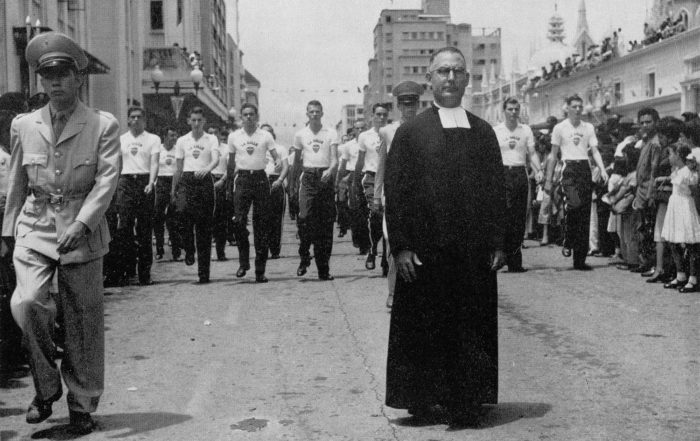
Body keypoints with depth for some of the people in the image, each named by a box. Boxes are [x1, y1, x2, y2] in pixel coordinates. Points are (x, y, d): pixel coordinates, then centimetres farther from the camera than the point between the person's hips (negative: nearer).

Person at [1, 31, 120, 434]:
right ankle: (46, 386, 4)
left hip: (83, 232, -2)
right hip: (35, 228, 2)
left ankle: (82, 407, 19)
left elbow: (107, 180, -9)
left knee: (84, 320, 3)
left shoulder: (104, 125, -1)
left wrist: (81, 223, -22)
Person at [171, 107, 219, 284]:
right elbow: (178, 168, 17)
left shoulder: (211, 139, 8)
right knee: (182, 210, -29)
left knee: (205, 225, -2)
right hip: (186, 181, 1)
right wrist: (173, 190, 12)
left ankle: (204, 271, 4)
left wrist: (207, 168, -33)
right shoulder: (182, 141, 14)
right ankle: (189, 250, -8)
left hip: (205, 181, -1)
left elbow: (216, 159, -10)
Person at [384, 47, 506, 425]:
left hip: (475, 251, 3)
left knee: (472, 328, 6)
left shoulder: (483, 132, 10)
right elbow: (395, 192, -2)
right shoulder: (411, 132, 1)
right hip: (425, 251, -2)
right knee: (425, 331, 5)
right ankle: (422, 399, 19)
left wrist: (497, 243, 3)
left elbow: (497, 190, 9)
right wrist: (400, 246, -9)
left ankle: (466, 402, 18)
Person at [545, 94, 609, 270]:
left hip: (585, 169, 4)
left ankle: (580, 260, 6)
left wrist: (602, 169, -11)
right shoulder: (560, 128, 5)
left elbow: (594, 150, 7)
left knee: (585, 215, 2)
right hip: (569, 168, -4)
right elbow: (553, 155, 7)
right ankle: (568, 242, -9)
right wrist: (548, 180, 3)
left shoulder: (588, 127, 13)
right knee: (574, 203, -30)